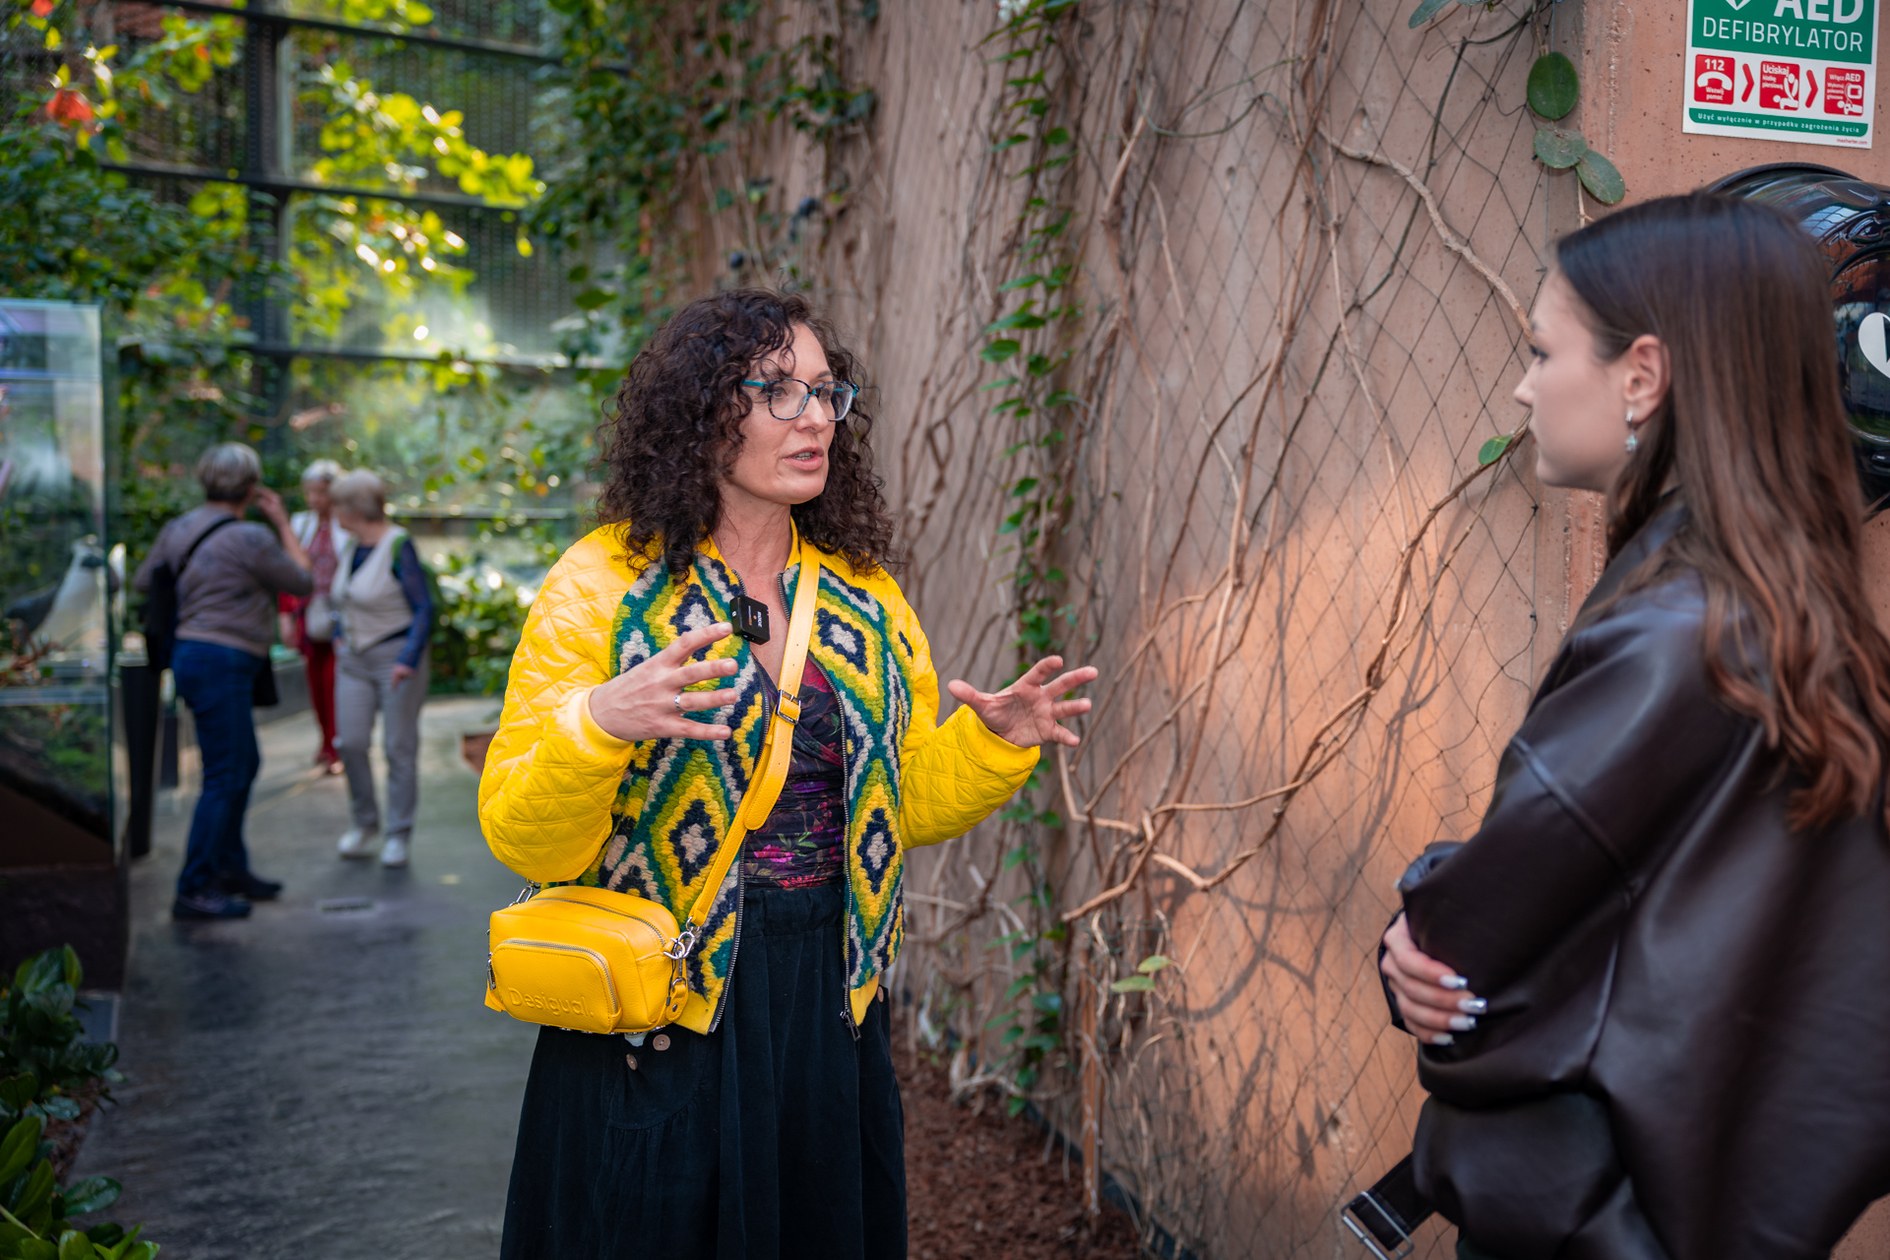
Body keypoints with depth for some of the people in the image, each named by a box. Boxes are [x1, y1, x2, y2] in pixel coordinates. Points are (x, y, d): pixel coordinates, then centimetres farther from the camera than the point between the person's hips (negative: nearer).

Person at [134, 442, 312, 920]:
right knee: (224, 777, -5)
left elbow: (142, 581, 19)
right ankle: (194, 890, -3)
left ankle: (231, 868, 30)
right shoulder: (251, 539, -15)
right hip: (220, 661, -9)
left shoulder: (179, 528, 9)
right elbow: (302, 582, -2)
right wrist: (282, 521, 5)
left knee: (245, 764, 20)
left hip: (191, 651, 9)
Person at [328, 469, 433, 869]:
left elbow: (424, 608, -16)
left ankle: (398, 835, 7)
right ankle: (364, 823, 16)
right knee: (350, 742, 0)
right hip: (354, 659, 7)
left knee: (399, 747, -1)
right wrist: (342, 641, 19)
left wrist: (409, 660, -24)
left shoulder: (398, 546, -14)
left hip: (396, 657, -6)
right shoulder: (351, 546, 8)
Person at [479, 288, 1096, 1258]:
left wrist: (995, 743, -3)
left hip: (830, 1016, 5)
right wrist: (595, 728, -30)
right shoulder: (604, 586, -9)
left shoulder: (864, 594, 7)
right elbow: (524, 844, -12)